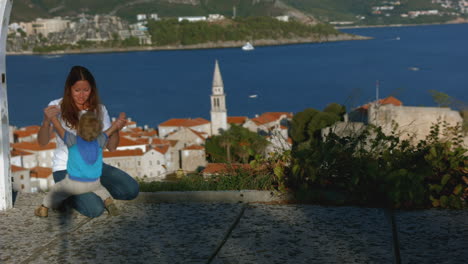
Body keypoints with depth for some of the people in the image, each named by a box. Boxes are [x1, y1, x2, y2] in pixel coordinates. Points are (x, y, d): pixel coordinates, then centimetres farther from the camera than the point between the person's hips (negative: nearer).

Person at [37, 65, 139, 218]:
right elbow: (42, 142, -18)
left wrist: (116, 129, -22)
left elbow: (111, 147, -1)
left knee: (132, 190, -12)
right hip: (66, 169, -5)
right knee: (95, 209, -24)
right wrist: (46, 121, -38)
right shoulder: (58, 107, -9)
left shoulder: (99, 110, 2)